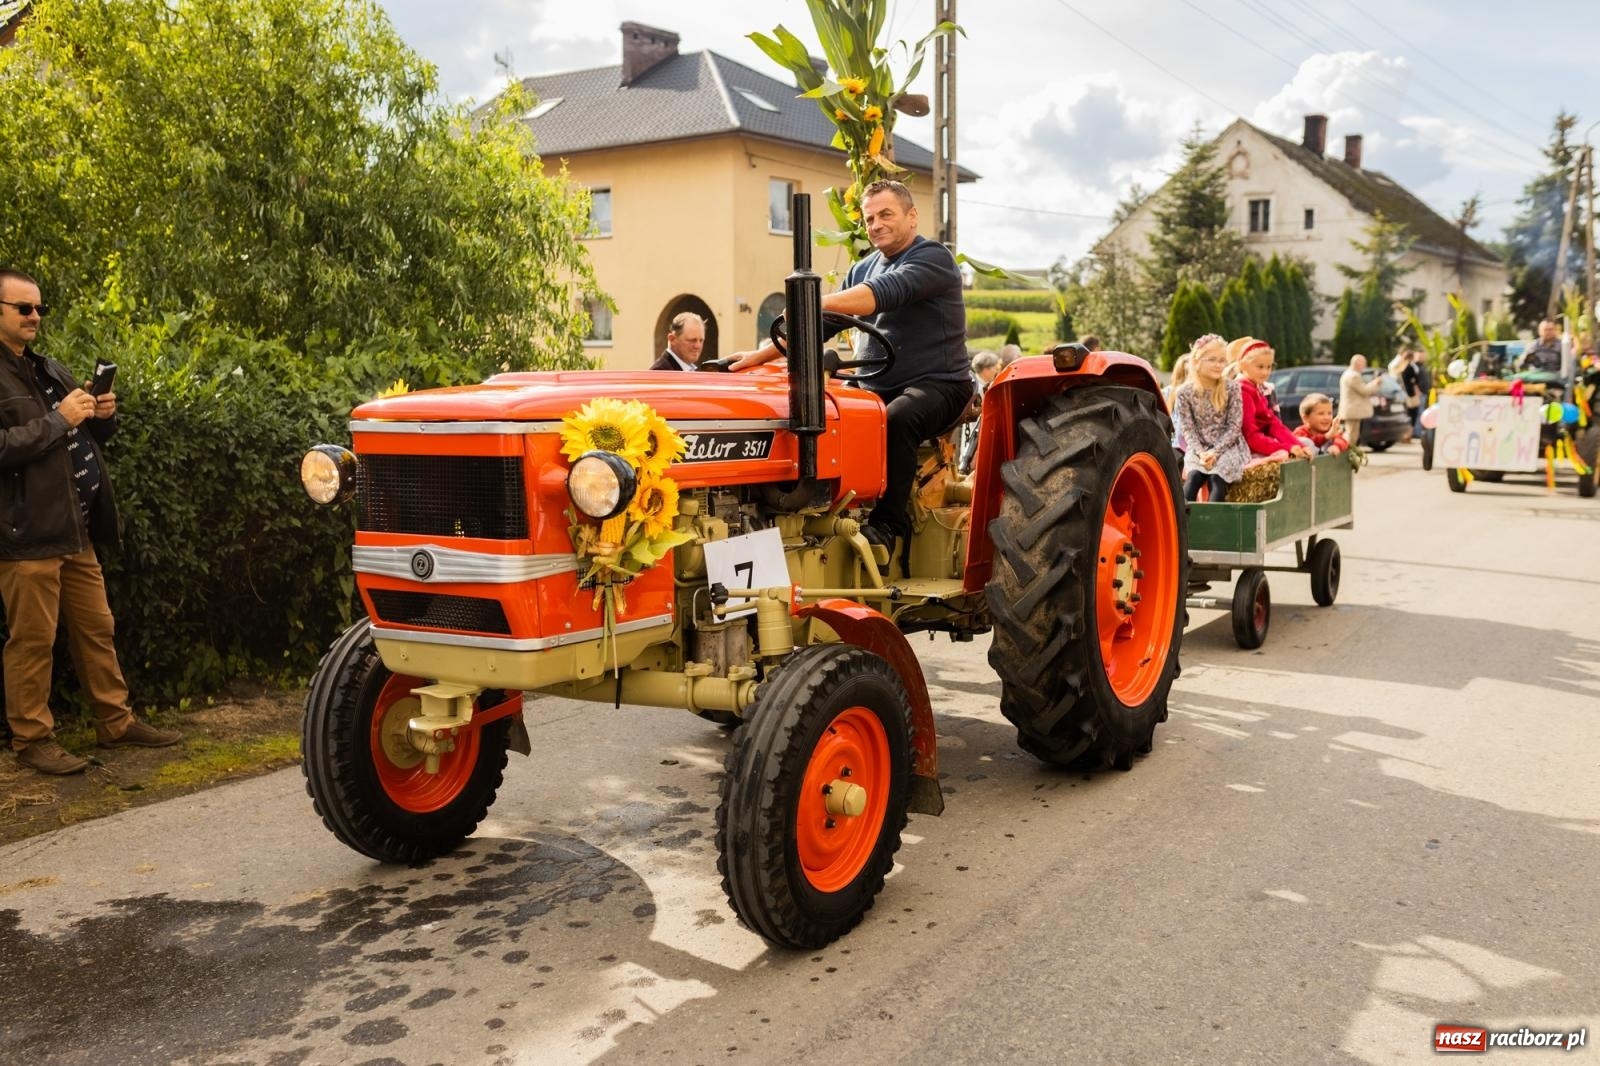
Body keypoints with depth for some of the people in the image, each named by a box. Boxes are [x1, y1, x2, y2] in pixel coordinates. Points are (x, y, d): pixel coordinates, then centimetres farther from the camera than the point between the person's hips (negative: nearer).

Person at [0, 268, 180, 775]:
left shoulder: (51, 370, 17)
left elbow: (90, 435, 25)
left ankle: (116, 722, 22)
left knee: (97, 630, 13)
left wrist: (103, 417, 4)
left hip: (75, 529, 8)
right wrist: (58, 419, -18)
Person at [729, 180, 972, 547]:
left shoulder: (933, 258, -8)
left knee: (896, 420, -37)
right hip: (877, 387, 7)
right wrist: (766, 352, -7)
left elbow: (886, 292, -28)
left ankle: (888, 523, -28)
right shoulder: (863, 269, 15)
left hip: (937, 383, -7)